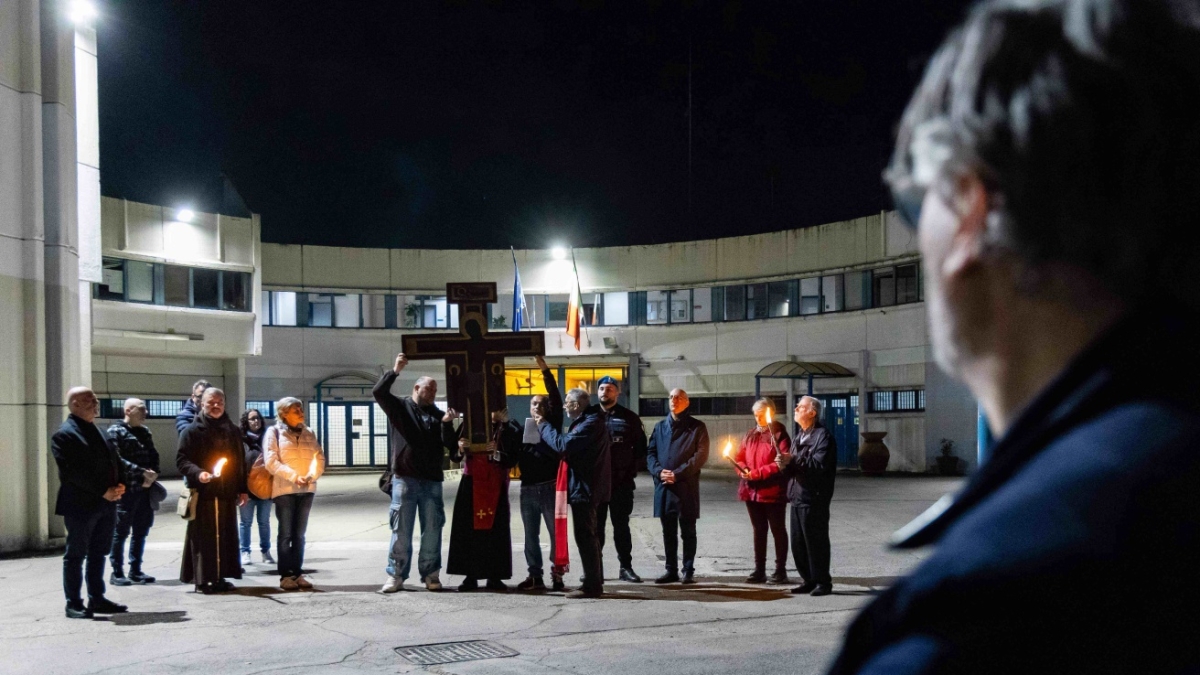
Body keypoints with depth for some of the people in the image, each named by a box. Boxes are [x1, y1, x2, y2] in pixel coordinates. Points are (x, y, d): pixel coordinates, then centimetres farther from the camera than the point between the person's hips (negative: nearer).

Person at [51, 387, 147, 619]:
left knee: (99, 553, 13)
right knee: (76, 554, 1)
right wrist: (102, 491, -20)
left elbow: (116, 461, 16)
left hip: (105, 504, 8)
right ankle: (74, 604, 8)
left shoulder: (98, 432, 18)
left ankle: (97, 599, 21)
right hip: (80, 505, -8)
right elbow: (72, 472, -17)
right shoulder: (64, 435, -9)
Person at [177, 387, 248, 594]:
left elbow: (240, 462, 19)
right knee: (203, 536, -4)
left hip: (227, 492, 5)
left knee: (225, 536, 6)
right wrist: (197, 473, -22)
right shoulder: (193, 430, 0)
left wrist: (242, 489, 14)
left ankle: (220, 577, 14)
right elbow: (181, 459, -5)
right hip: (203, 492, -5)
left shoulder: (233, 431, 15)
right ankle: (202, 579, 1)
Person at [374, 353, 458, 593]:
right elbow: (378, 392, -10)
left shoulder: (438, 415, 13)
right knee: (401, 530, 0)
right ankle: (396, 575, 6)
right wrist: (395, 370, -17)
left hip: (432, 481, 3)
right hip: (404, 479, -3)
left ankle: (431, 574, 11)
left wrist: (447, 424, -11)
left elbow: (451, 445, 5)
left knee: (432, 530, 4)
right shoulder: (400, 407, 7)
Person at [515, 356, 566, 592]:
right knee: (531, 536, 8)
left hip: (549, 486, -4)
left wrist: (546, 371, -13)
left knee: (556, 533, -2)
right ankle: (535, 576, 15)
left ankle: (557, 575, 2)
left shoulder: (552, 425, 4)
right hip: (528, 488, 4)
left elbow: (556, 399, -7)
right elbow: (514, 455, 10)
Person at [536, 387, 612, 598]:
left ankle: (592, 585, -5)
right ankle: (595, 582, 23)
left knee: (585, 536, -8)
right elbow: (570, 444, 15)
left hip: (584, 488, -11)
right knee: (589, 536, 16)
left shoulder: (591, 424, -18)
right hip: (585, 486, 11)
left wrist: (543, 426, -11)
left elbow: (563, 444, -24)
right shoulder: (587, 421, 17)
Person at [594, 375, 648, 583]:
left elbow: (640, 448, 4)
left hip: (621, 482, -1)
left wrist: (632, 471, -5)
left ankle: (626, 567, 12)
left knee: (621, 525, 6)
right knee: (595, 525, 7)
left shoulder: (629, 417, 4)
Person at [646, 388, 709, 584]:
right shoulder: (660, 426, 15)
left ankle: (689, 570, 10)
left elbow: (701, 455, -7)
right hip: (663, 486, 4)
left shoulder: (697, 427, 2)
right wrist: (659, 471, -10)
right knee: (668, 531, 10)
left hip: (686, 487, -4)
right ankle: (671, 570, 18)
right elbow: (650, 452, 10)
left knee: (688, 531, 3)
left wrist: (678, 473, -16)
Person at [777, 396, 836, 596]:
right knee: (798, 542, 10)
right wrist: (785, 465, -2)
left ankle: (822, 582, 7)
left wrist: (793, 460, -18)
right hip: (798, 497, 9)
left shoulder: (822, 436, -9)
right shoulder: (798, 436, 19)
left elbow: (820, 464, -22)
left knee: (816, 541, -2)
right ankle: (808, 580, 20)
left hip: (814, 498, -9)